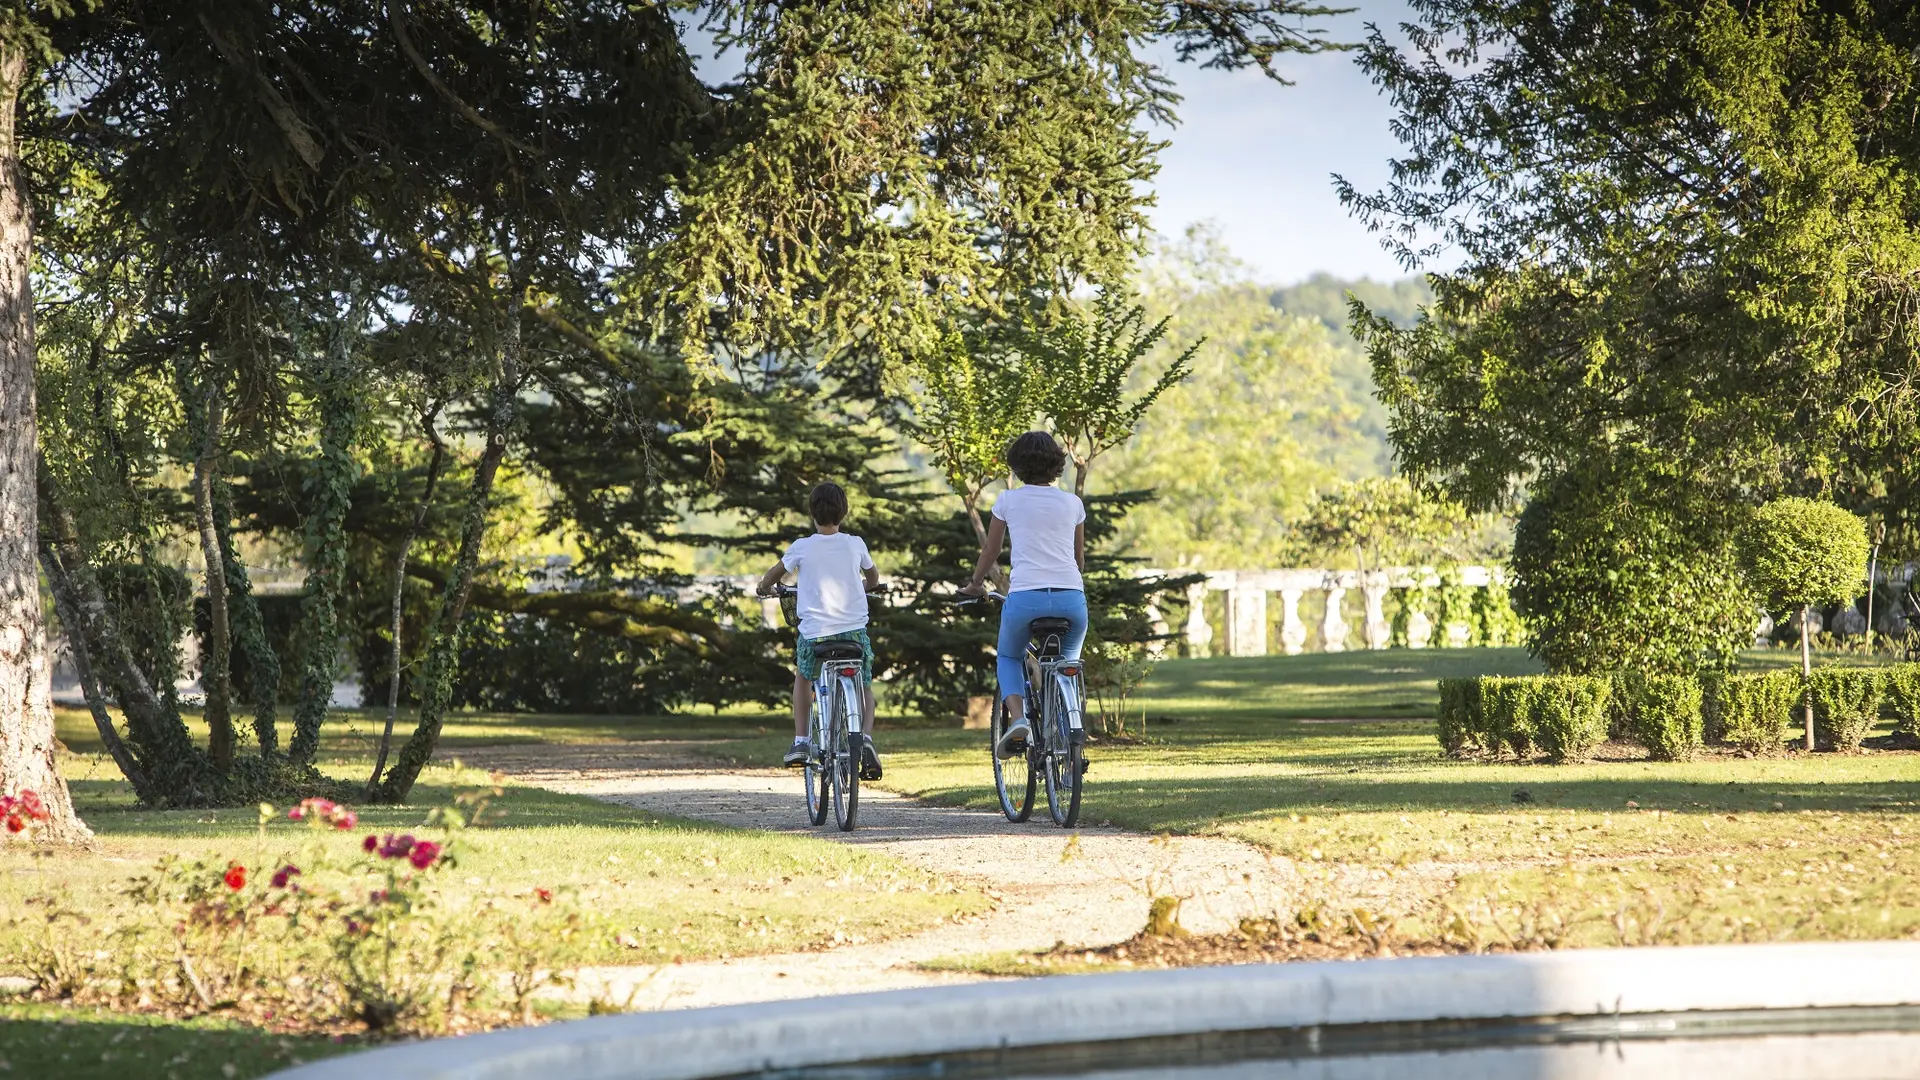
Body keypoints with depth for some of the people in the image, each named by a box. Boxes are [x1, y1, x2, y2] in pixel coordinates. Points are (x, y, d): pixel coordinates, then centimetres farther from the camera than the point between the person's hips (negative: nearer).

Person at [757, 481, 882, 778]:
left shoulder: (802, 547, -2)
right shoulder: (855, 544, 3)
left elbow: (774, 574, 16)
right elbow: (873, 579, 23)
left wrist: (766, 588, 38)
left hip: (815, 632, -1)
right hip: (855, 629, 1)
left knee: (803, 676, 29)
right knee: (864, 687, 20)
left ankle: (800, 742, 22)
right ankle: (866, 739, -7)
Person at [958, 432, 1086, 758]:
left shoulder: (1008, 501, 9)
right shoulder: (1072, 503, 14)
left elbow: (991, 551, 19)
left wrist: (974, 585, 36)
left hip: (1026, 596, -2)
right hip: (1071, 597, 2)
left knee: (1008, 657, 25)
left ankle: (1018, 719, -2)